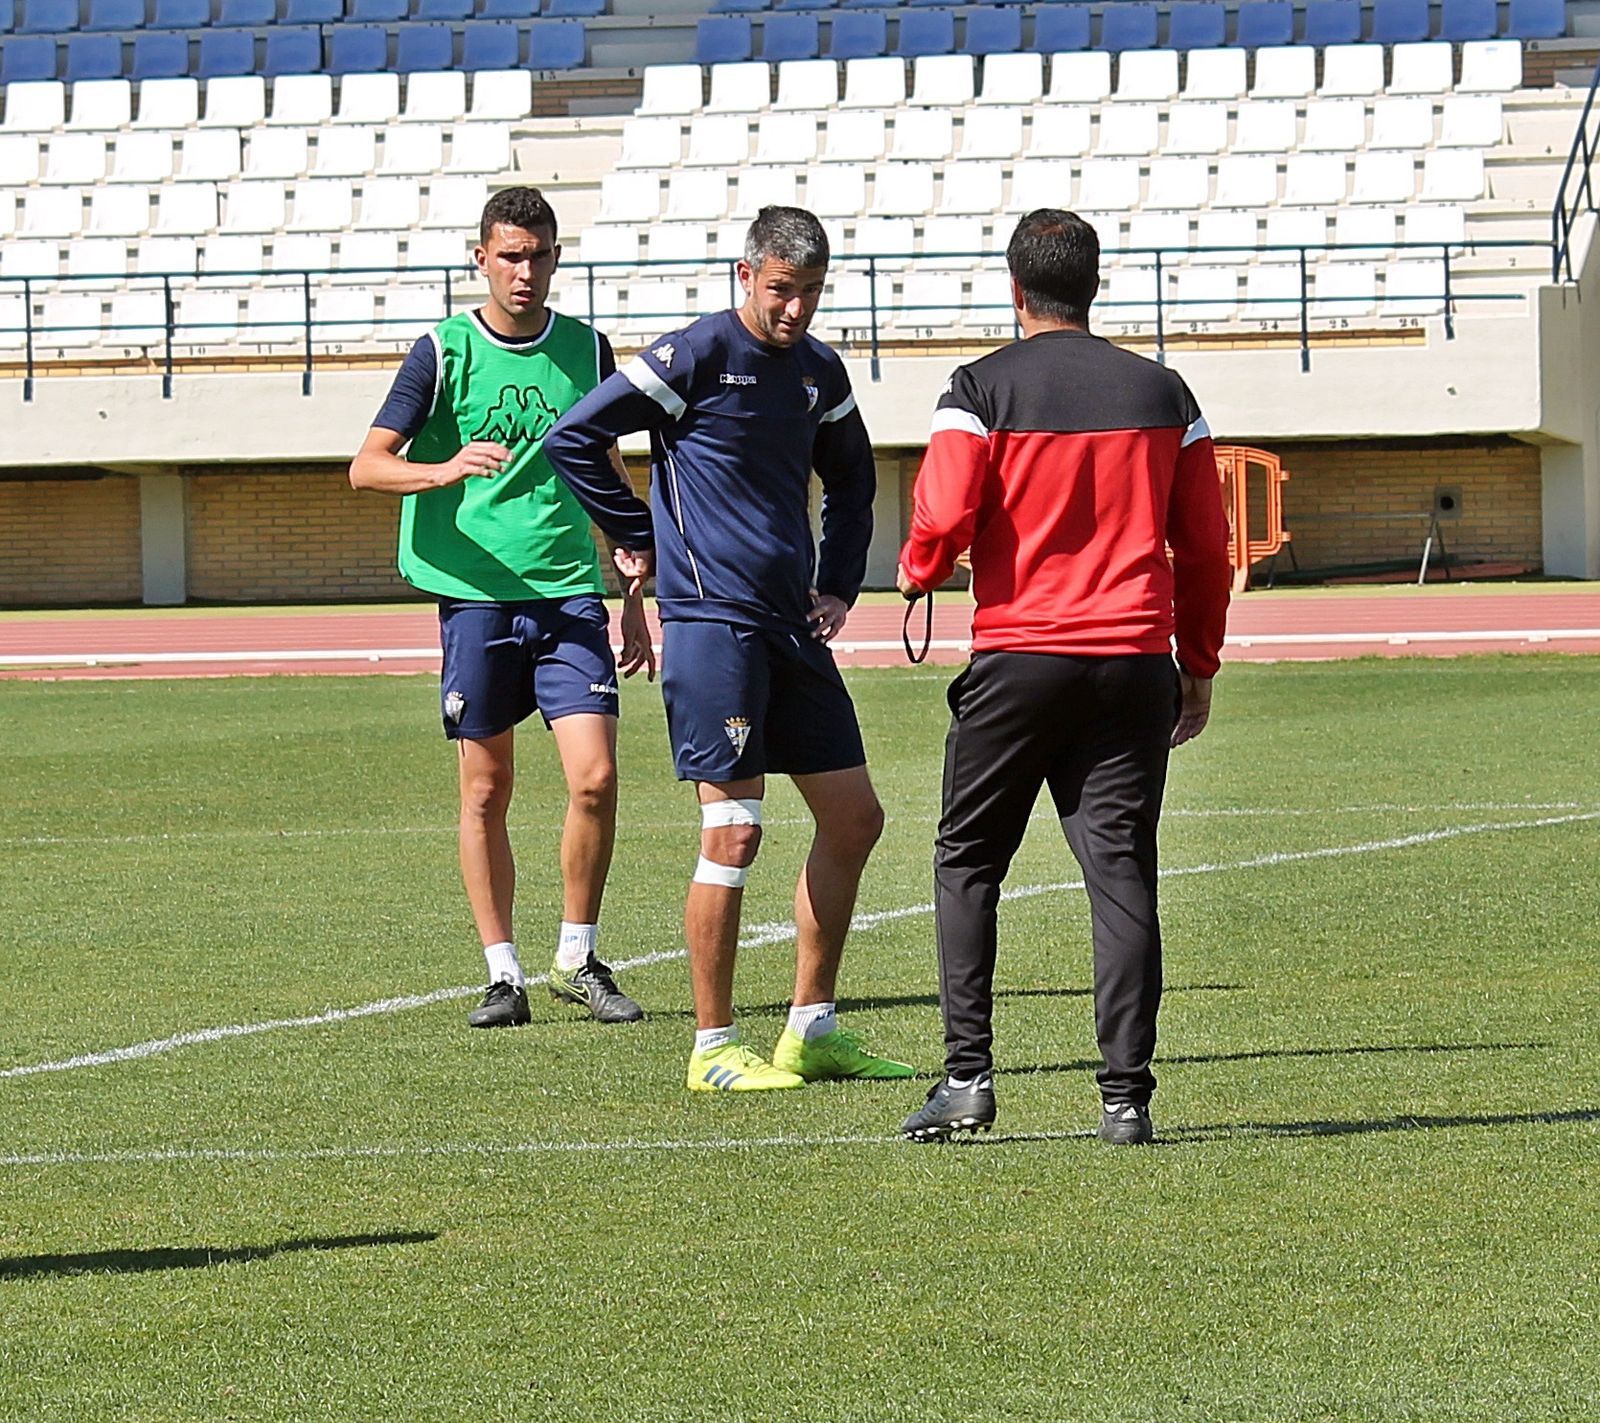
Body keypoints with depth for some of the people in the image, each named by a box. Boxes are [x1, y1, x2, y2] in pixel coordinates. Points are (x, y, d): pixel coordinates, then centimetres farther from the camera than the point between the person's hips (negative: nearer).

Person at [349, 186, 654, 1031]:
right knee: (487, 792, 3)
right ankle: (503, 974, 12)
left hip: (570, 593, 2)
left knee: (595, 776, -10)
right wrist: (443, 469, -26)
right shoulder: (443, 353, -1)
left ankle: (577, 960, 7)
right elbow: (366, 467, -6)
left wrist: (635, 600, 16)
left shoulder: (586, 351, 8)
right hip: (474, 592, -2)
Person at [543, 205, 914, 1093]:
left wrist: (838, 586, 17)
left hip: (792, 624, 8)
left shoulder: (819, 371, 12)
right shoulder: (697, 356, -9)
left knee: (853, 819, 8)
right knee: (733, 829, -9)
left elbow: (850, 479, 29)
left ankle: (812, 1031, 17)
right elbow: (573, 438, -10)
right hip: (712, 620, -8)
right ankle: (713, 1048, -1)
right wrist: (637, 541, -3)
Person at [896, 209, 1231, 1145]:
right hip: (1136, 663, 2)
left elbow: (943, 520, -11)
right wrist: (1200, 668, 17)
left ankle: (968, 1073, 2)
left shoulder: (982, 390, -3)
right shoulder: (1162, 393, 7)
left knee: (968, 863, 11)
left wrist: (918, 574, 11)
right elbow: (1206, 547, 9)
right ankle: (1127, 1095, -4)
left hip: (1018, 658, -2)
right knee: (1122, 873, 2)